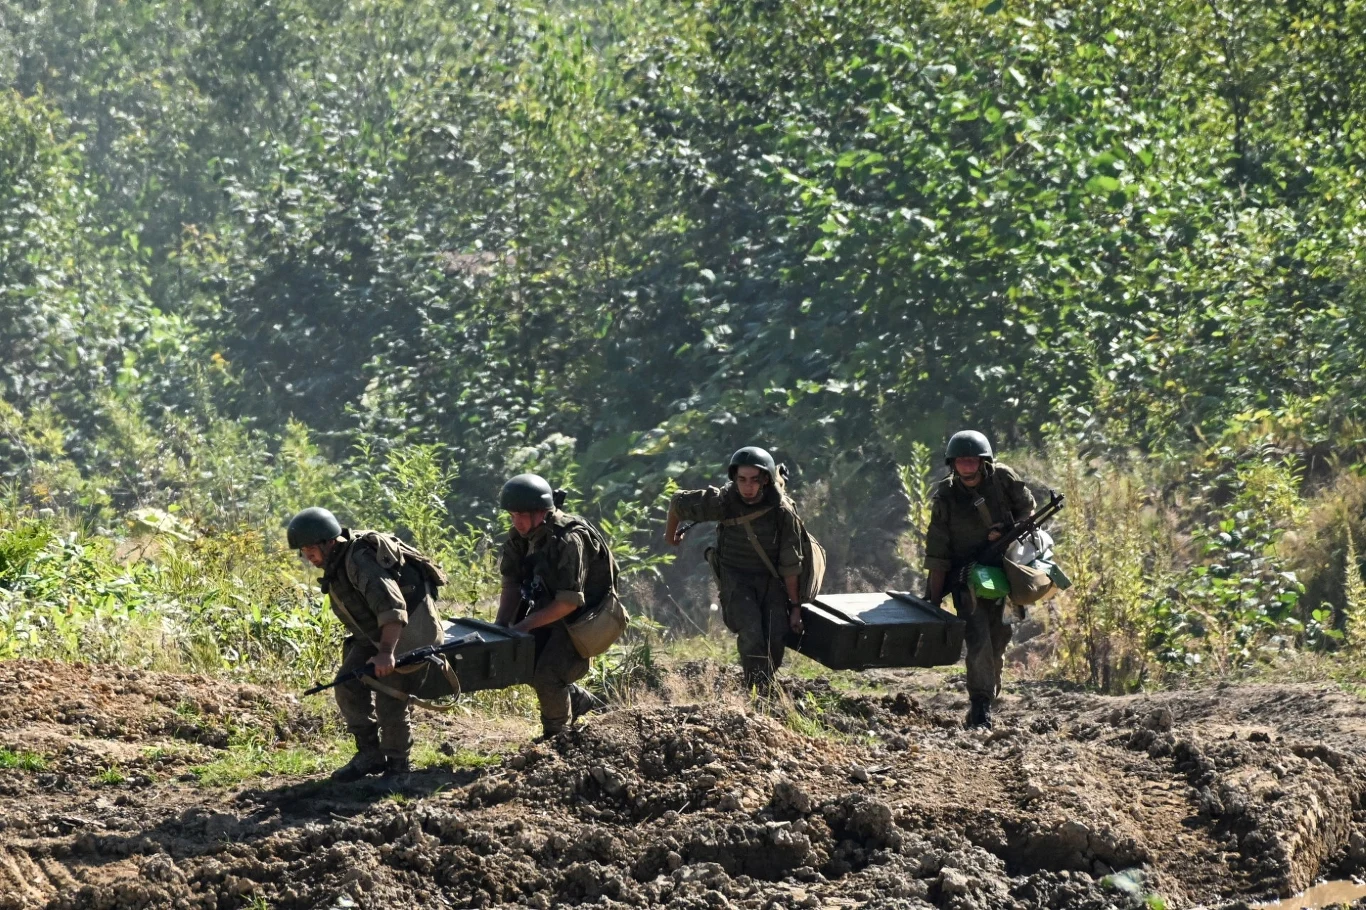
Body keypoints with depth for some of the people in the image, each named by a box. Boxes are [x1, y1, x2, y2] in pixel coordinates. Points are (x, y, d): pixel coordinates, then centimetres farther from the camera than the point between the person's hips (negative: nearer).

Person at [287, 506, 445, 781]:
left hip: (409, 629, -10)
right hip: (376, 632, 10)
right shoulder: (335, 565, 3)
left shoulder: (360, 560, -29)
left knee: (389, 698, -10)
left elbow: (392, 607, -38)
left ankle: (397, 762, 7)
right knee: (349, 684, 4)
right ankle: (370, 754, 12)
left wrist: (386, 652, -45)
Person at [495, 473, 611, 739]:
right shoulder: (521, 535, -6)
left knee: (547, 675, -17)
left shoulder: (569, 540, -30)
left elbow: (570, 601, -30)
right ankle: (582, 703, 27)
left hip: (583, 616, -8)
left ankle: (556, 736, 7)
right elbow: (512, 583, 0)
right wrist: (501, 626, -12)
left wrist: (525, 625, -27)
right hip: (549, 607, 8)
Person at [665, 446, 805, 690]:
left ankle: (768, 686, 12)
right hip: (736, 577, -1)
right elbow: (679, 502, -1)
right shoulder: (723, 502, -19)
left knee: (776, 640, -10)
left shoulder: (782, 511, -18)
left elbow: (790, 564, -11)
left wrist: (795, 606, -7)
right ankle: (755, 692, -20)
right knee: (751, 633, -24)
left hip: (771, 579, 1)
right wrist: (671, 533, 18)